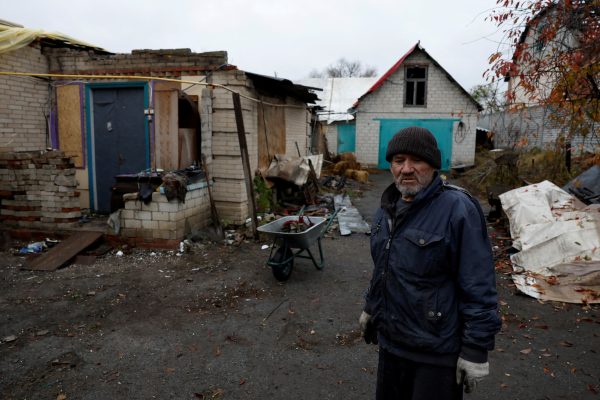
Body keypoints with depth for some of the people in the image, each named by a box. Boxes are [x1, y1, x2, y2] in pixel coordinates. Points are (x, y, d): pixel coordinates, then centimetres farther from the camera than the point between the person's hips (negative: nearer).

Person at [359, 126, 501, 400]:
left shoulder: (457, 209, -20)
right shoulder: (388, 208, 4)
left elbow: (478, 287, -19)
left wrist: (476, 349, -18)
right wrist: (371, 308, 22)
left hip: (437, 352, -7)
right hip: (390, 342, 7)